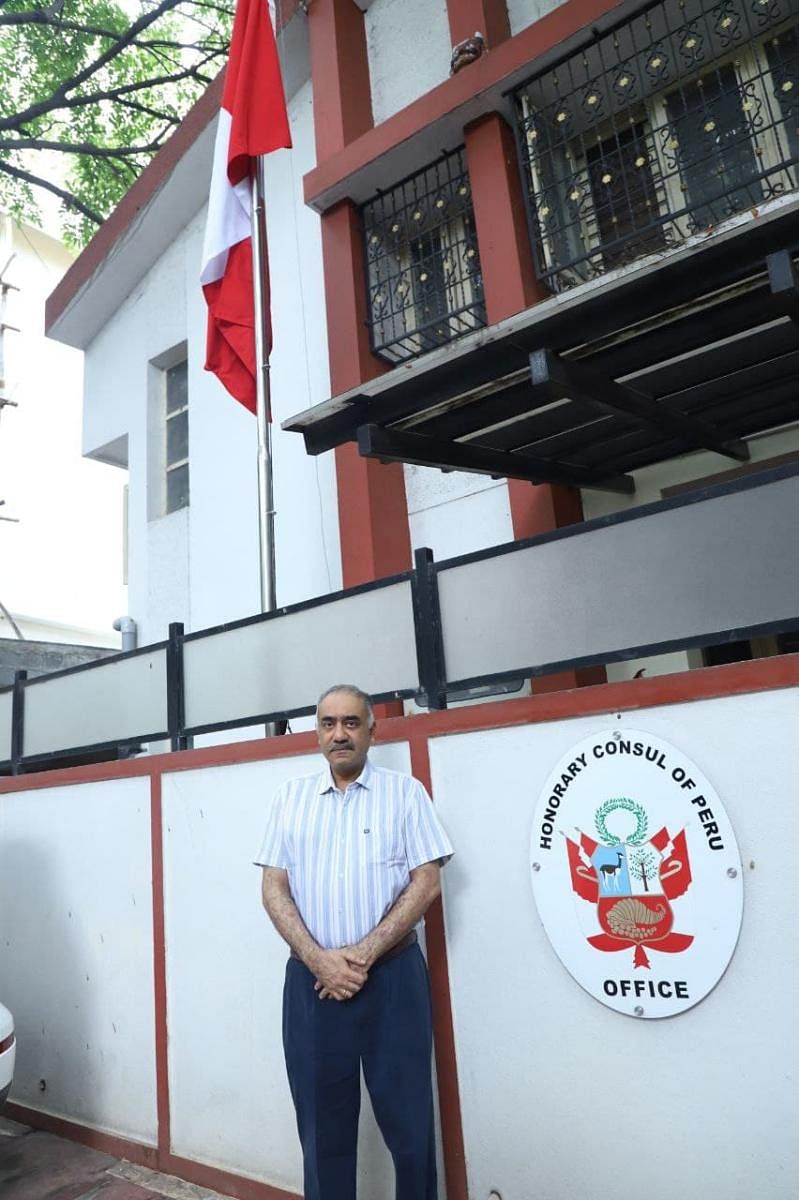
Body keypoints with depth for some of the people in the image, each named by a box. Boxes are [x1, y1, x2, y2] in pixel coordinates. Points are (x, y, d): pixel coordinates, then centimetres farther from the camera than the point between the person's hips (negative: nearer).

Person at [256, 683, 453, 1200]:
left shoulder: (405, 792, 0)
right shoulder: (292, 797, 7)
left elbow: (426, 882, -6)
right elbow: (274, 887, 4)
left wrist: (363, 955, -13)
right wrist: (319, 959, -10)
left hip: (392, 975, -2)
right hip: (312, 979, 2)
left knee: (408, 1120, 7)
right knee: (323, 1123, 13)